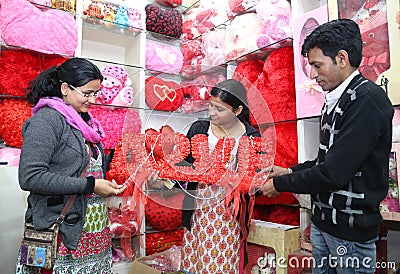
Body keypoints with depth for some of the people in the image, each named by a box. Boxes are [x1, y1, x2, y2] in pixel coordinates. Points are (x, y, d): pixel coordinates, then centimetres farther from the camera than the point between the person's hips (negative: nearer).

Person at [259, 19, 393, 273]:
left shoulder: (368, 99, -19)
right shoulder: (336, 101, 9)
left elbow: (333, 173, -25)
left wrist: (280, 184, -13)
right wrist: (289, 171, 4)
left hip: (351, 227, -8)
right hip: (322, 222, 8)